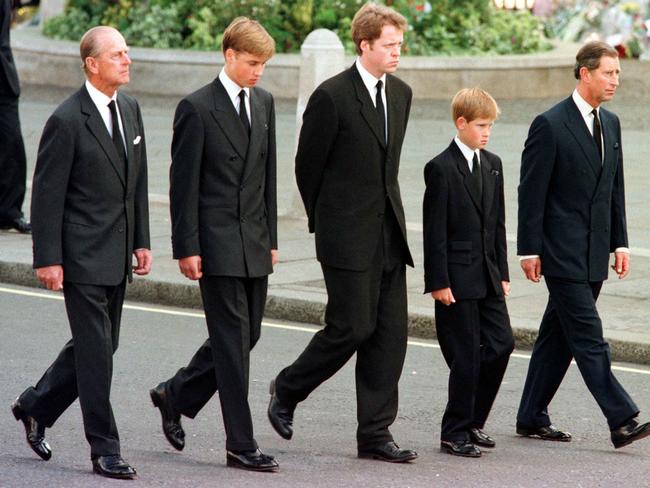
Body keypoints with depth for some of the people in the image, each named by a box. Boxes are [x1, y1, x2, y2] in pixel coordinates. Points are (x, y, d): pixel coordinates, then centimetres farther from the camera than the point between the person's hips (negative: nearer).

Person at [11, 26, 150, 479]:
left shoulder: (130, 108, 8)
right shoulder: (67, 121, -14)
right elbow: (47, 195, -12)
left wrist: (141, 241, 12)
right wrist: (48, 259, -14)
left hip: (117, 254, 8)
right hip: (83, 254, -8)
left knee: (100, 345, 15)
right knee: (96, 350, -4)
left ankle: (36, 406, 34)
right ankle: (105, 450, 3)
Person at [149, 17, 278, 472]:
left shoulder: (264, 102, 11)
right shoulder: (197, 108, -9)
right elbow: (184, 184, -9)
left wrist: (271, 236, 14)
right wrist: (187, 248, -13)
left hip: (254, 243, 7)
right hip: (217, 243, -7)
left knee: (246, 334, 11)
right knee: (233, 340, -5)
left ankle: (176, 395, 30)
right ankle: (241, 444, -1)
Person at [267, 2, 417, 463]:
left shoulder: (401, 94, 11)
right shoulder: (332, 96, -11)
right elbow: (307, 166, -3)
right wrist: (324, 221, 5)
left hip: (389, 234, 7)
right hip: (349, 236, -7)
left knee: (391, 331, 2)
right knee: (352, 326, -7)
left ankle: (375, 433, 7)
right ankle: (287, 390, 17)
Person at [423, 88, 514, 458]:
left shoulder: (493, 165, 12)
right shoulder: (442, 168, -10)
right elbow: (435, 230, -12)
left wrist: (502, 272, 12)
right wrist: (438, 282, -15)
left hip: (487, 276, 7)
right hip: (457, 277, -7)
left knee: (502, 343, 4)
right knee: (466, 355, -4)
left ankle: (473, 421, 19)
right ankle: (455, 433, 6)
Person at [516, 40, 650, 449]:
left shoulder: (611, 124, 13)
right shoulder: (550, 125, -10)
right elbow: (531, 192, -9)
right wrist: (529, 250, -11)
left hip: (594, 253, 7)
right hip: (562, 252, -7)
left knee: (559, 335, 11)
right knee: (588, 336, -9)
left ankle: (532, 417, 18)